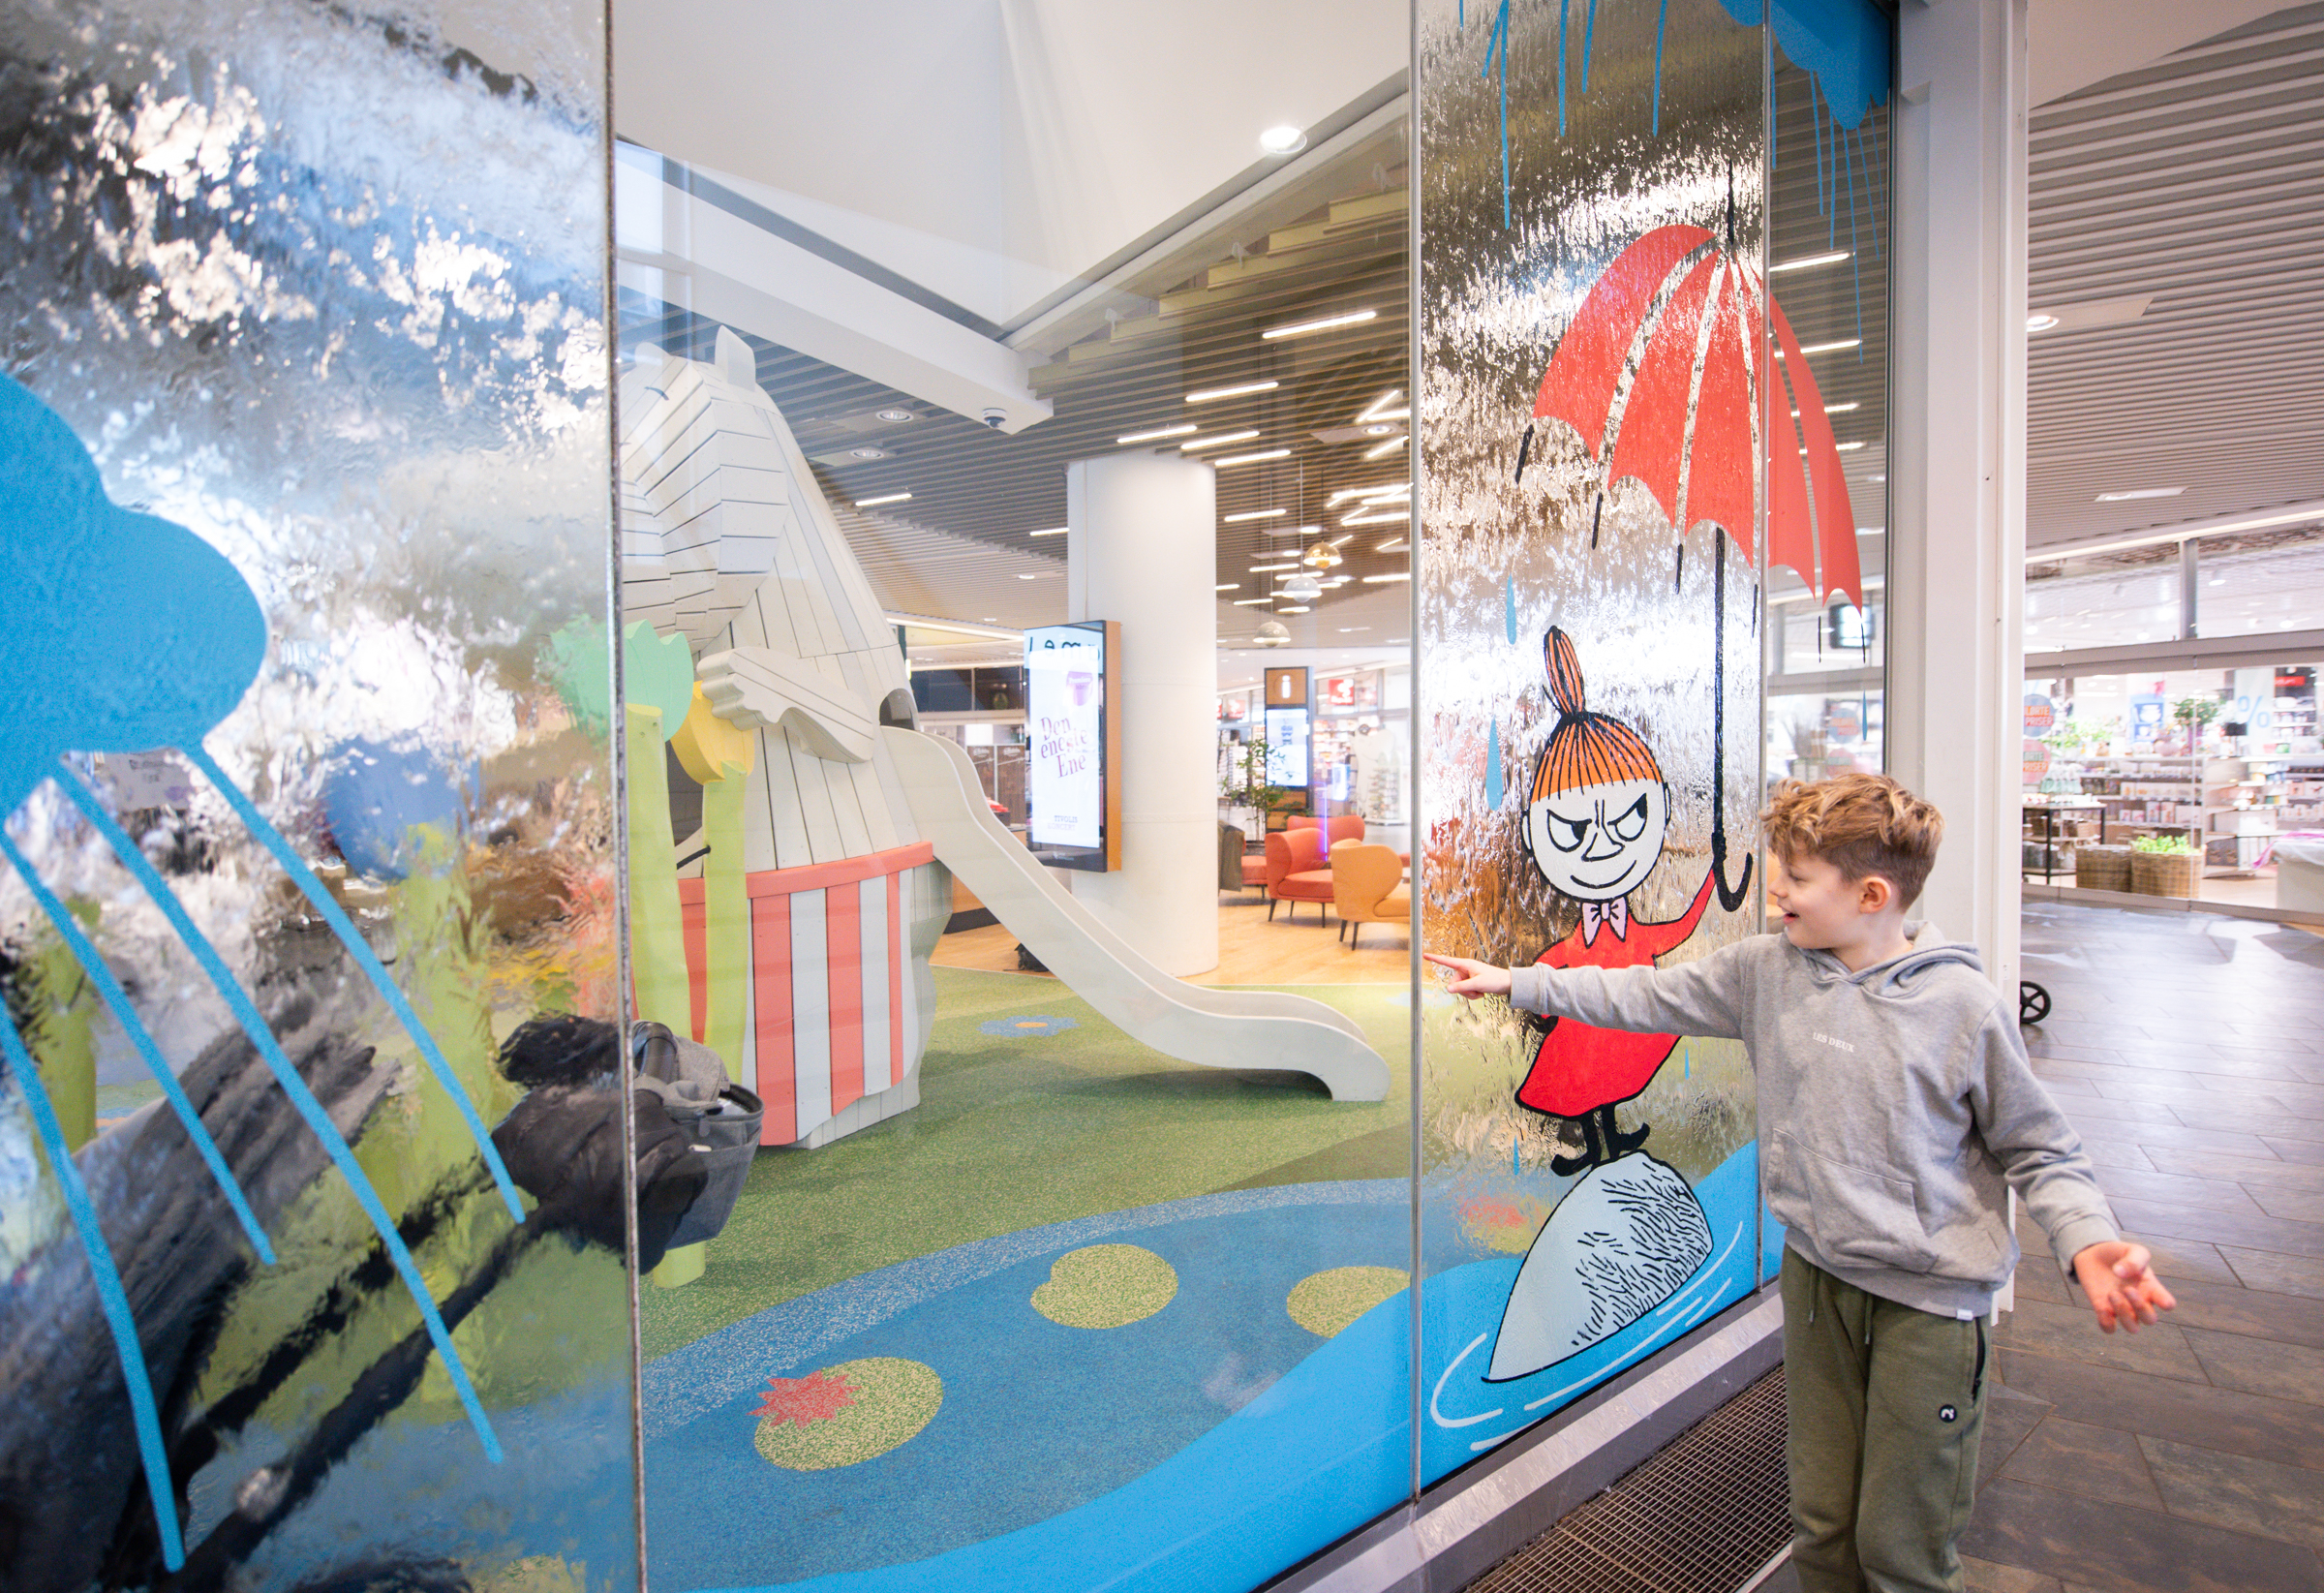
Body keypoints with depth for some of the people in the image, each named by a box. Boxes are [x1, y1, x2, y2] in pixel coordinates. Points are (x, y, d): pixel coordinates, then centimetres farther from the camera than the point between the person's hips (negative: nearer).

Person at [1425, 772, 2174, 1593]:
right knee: (1820, 1524, 16)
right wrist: (1516, 982, 0)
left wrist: (2088, 1241, -23)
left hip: (1929, 1299, -3)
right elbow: (1650, 995, 1)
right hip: (1814, 1276, 3)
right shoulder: (1766, 968, -5)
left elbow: (2038, 1149, -4)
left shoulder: (1965, 1003, -14)